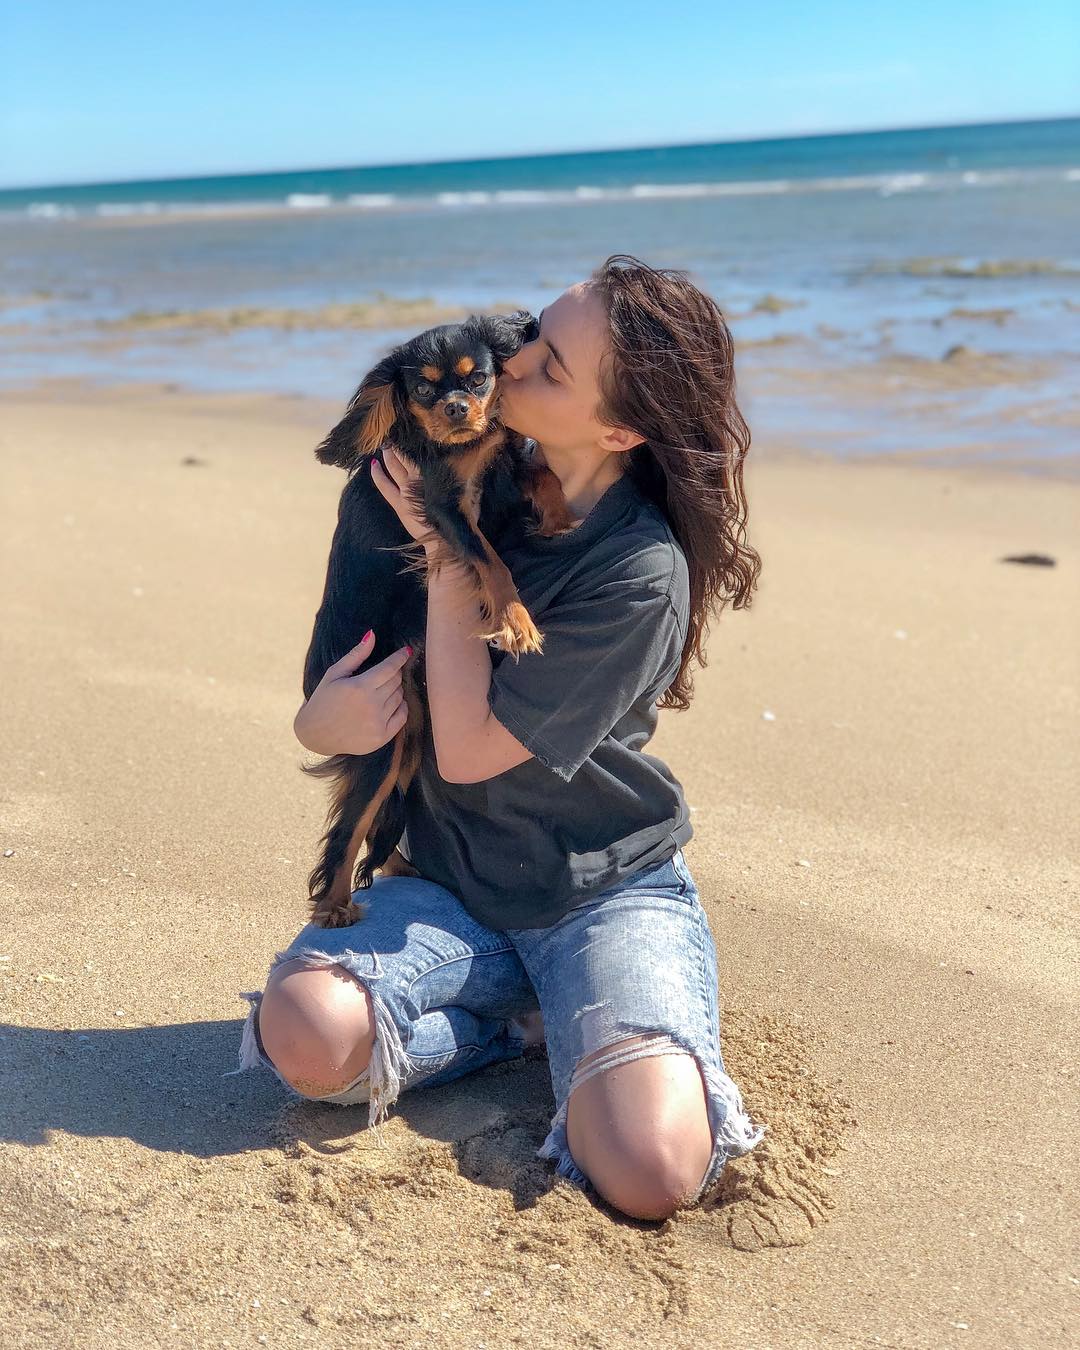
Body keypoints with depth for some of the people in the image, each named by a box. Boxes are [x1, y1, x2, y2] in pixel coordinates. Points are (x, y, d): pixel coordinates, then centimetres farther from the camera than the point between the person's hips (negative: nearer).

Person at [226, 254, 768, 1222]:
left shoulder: (642, 573, -21)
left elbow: (469, 749, -20)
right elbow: (357, 629, 7)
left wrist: (450, 555, -21)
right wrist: (324, 717, -17)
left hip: (606, 889, -4)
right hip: (455, 887, 5)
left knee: (650, 1173, -27)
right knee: (307, 1038, -25)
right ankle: (548, 1011, 0)